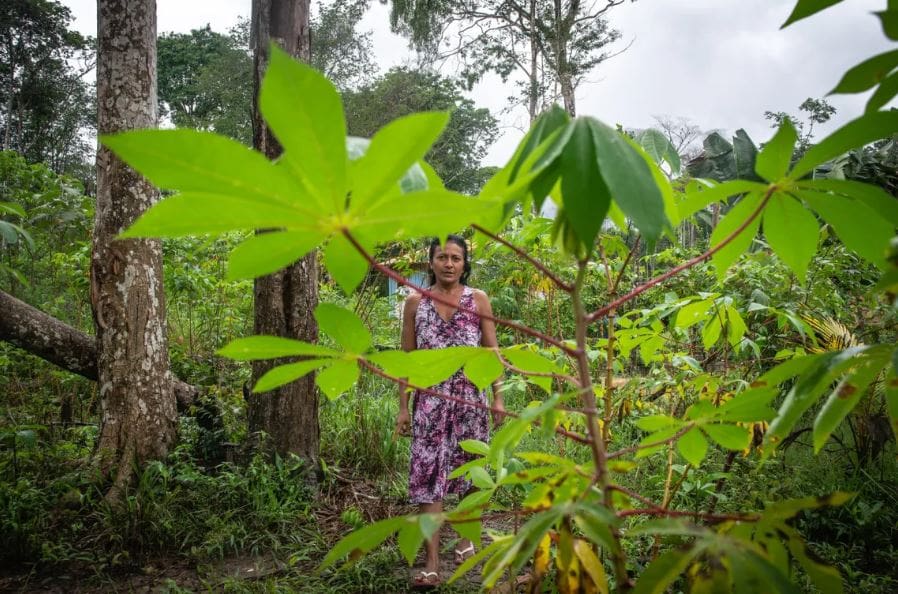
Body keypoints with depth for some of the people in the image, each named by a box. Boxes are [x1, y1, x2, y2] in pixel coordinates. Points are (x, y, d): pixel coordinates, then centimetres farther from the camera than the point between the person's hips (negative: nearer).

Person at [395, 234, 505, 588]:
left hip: (471, 397, 0)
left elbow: (491, 352, 5)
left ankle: (466, 539, 32)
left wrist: (498, 397, -1)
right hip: (430, 400, 0)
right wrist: (403, 407, 1)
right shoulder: (415, 302, 3)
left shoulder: (479, 300, 2)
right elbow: (407, 357, 5)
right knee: (428, 475, -6)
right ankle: (432, 564, -4)